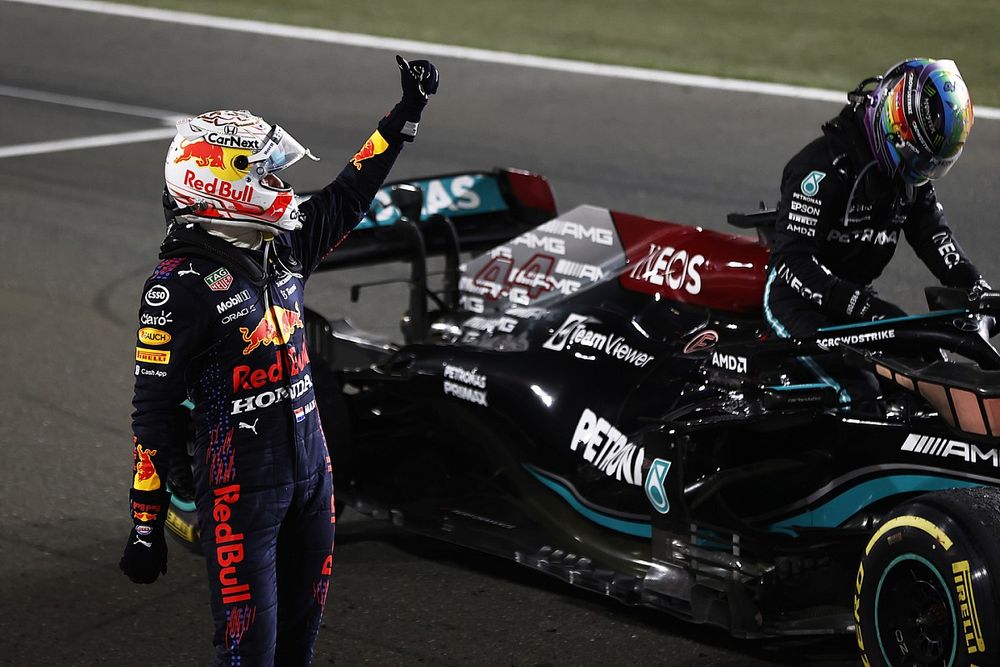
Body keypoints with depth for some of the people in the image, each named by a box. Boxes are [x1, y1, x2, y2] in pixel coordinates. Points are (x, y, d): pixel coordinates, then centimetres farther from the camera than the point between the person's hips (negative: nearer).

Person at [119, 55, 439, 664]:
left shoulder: (282, 249, 5)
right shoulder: (182, 285, -16)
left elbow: (349, 197, 20)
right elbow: (156, 411, -14)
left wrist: (407, 114, 20)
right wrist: (146, 528, -13)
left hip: (312, 469, 8)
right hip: (240, 487, -8)